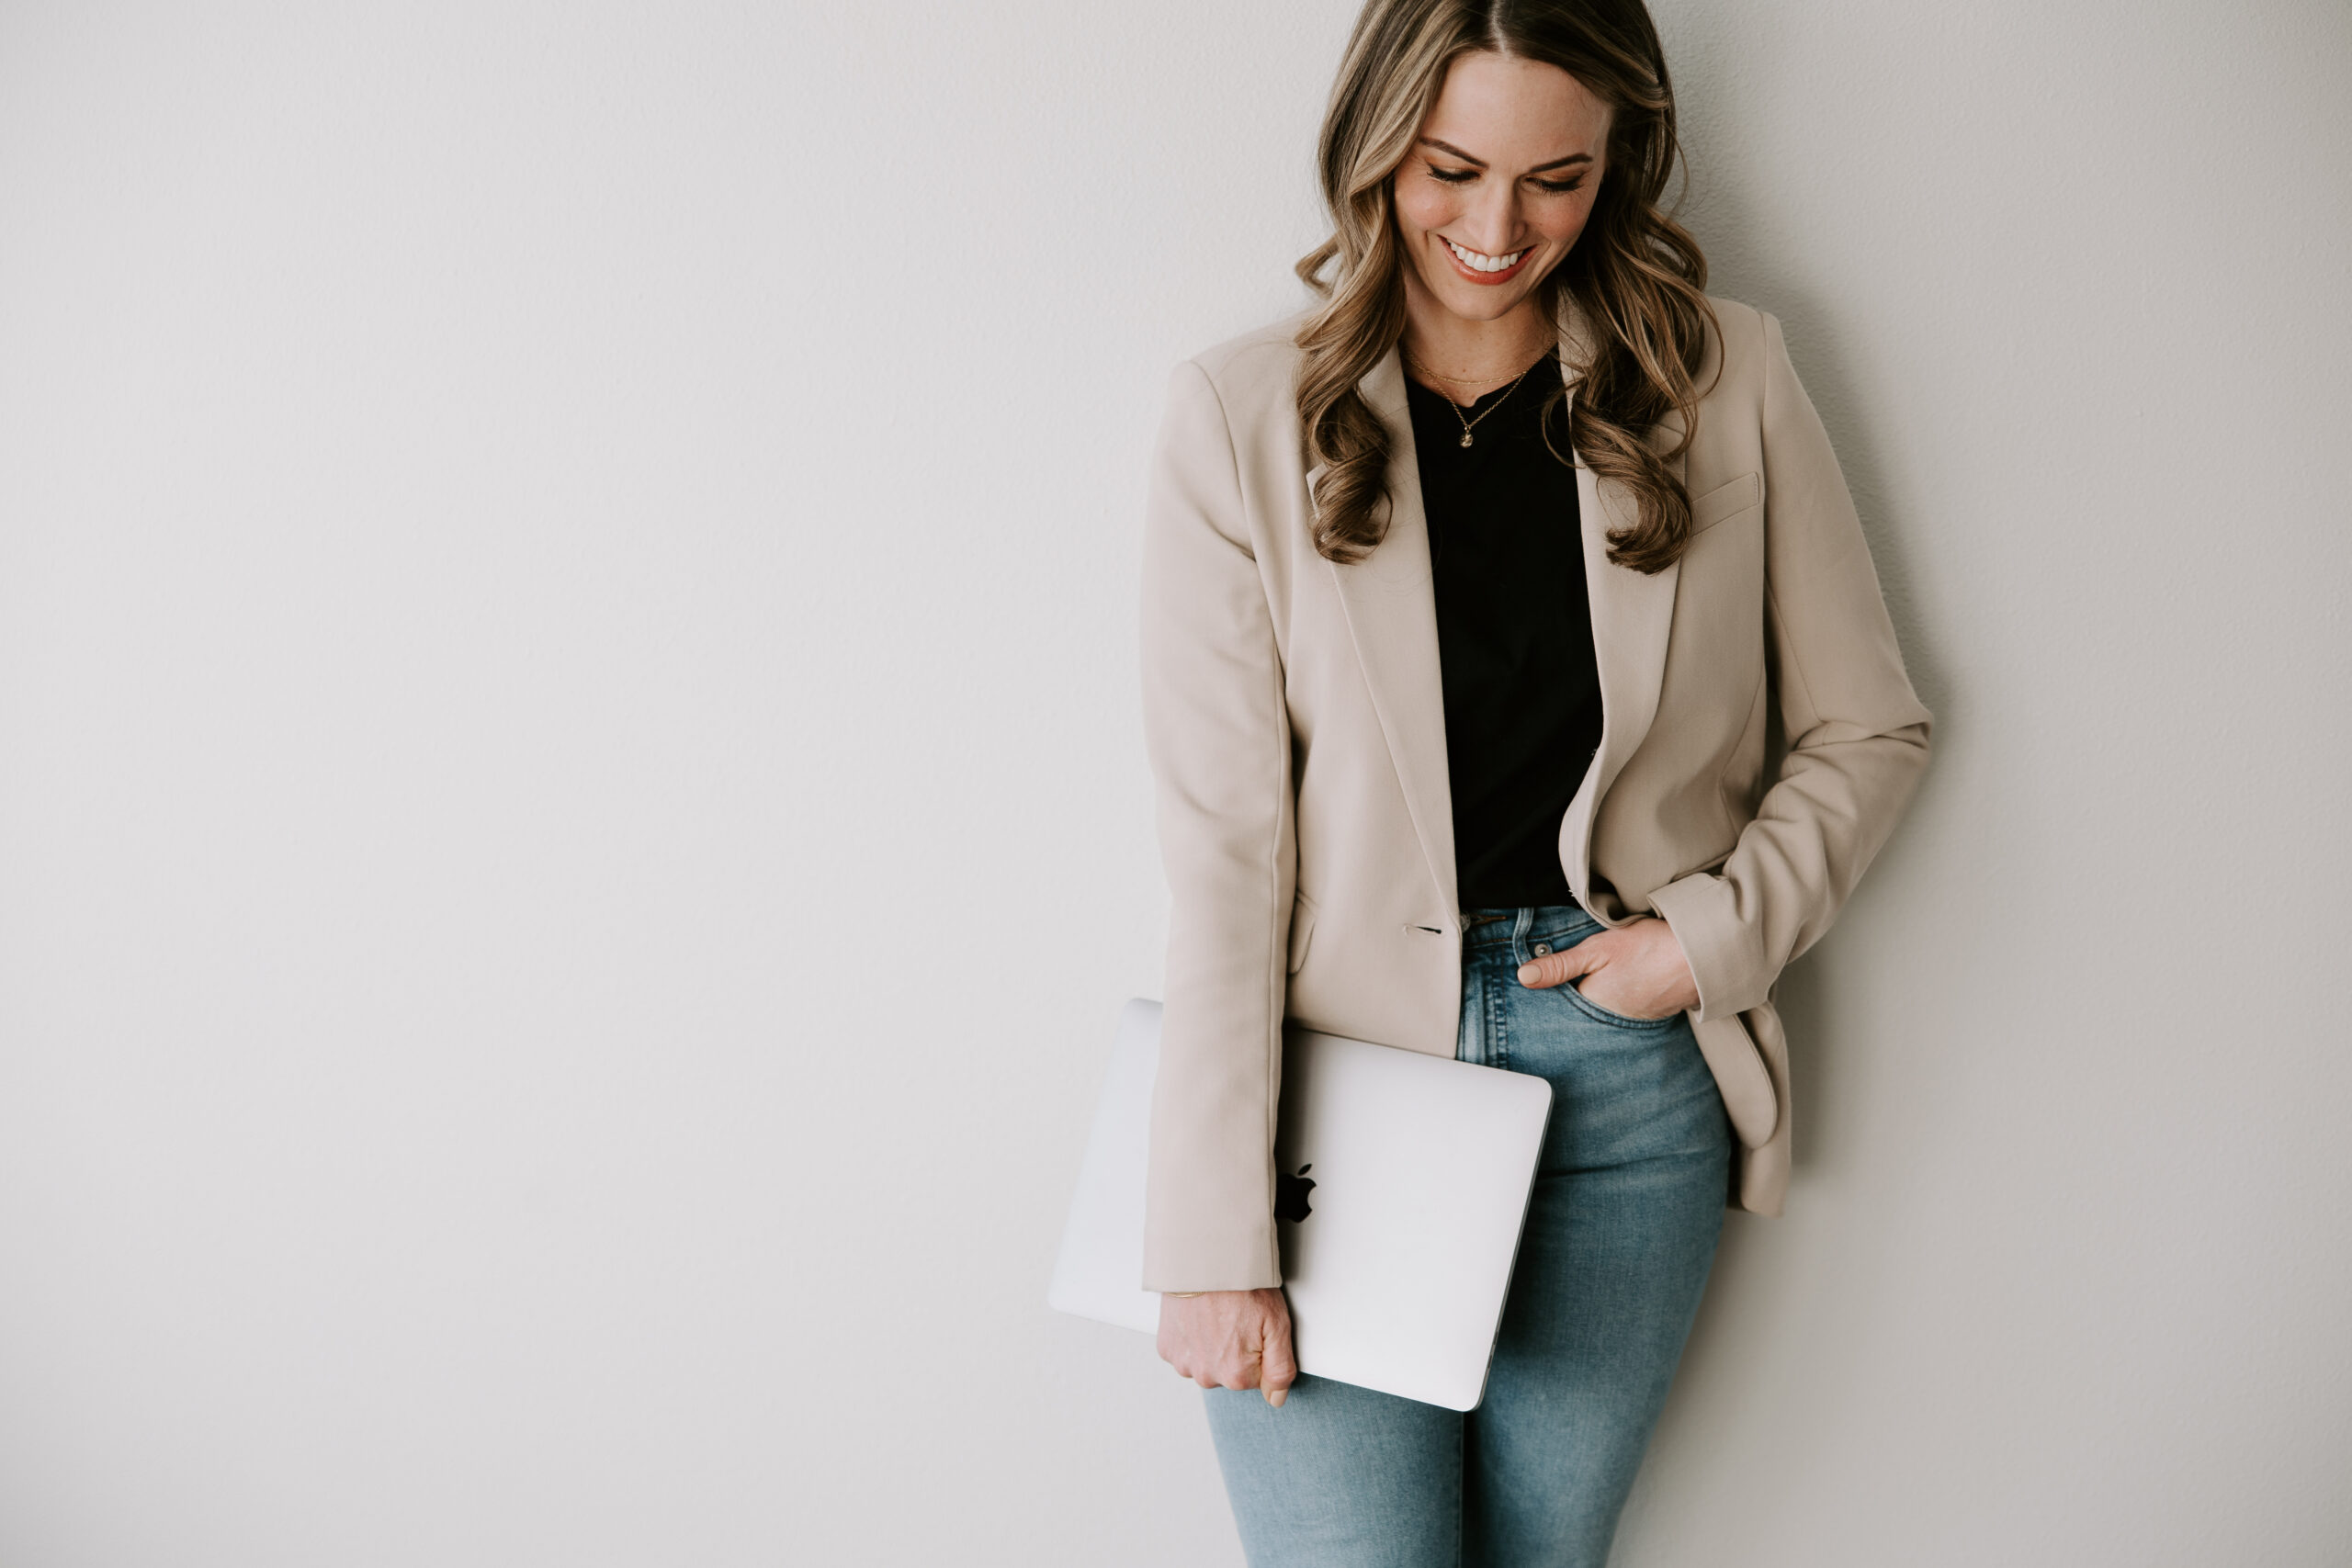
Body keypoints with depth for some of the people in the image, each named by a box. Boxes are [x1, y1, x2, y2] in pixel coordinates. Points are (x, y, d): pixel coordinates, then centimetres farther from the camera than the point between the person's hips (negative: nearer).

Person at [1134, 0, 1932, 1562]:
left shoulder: (1727, 380, 1)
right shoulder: (1245, 413, -4)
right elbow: (1222, 845, -8)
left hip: (1627, 1082, 2)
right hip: (1341, 1074, -1)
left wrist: (1721, 931, -8)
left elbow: (1868, 729, 10)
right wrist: (1217, 1239, -11)